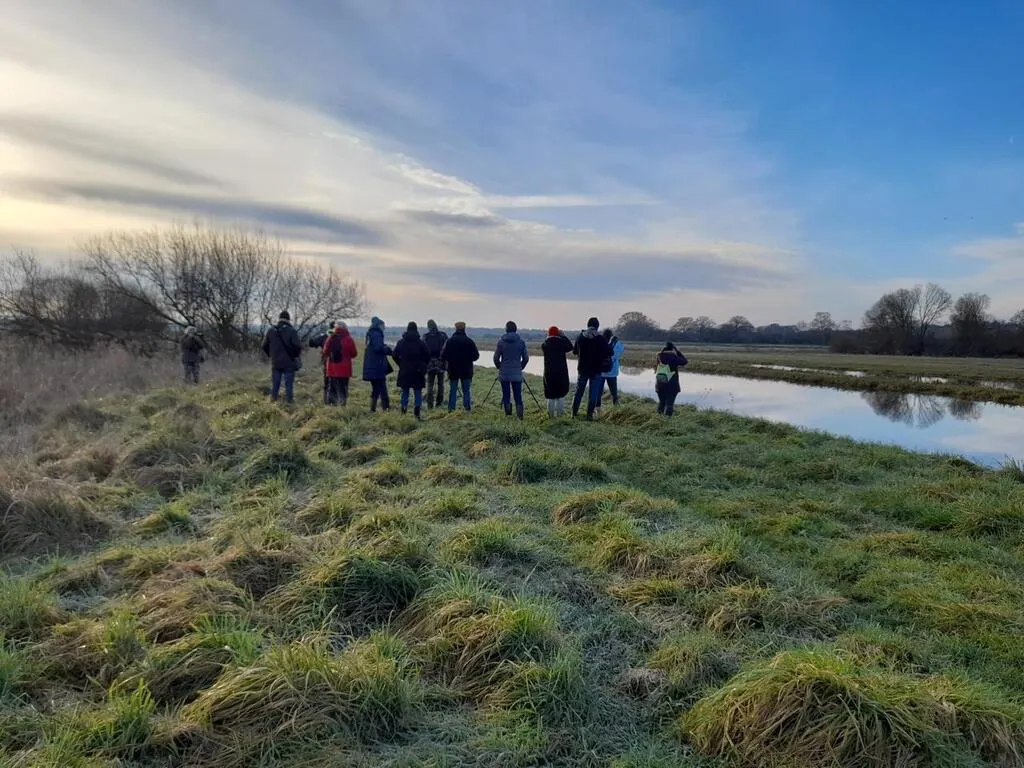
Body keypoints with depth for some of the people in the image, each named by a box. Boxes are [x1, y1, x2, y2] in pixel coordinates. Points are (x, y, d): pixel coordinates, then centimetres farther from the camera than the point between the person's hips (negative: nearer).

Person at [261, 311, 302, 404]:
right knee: (289, 385, 2)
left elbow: (264, 346, 8)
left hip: (275, 363, 4)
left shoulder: (271, 331, 3)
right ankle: (289, 401, 1)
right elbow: (298, 346, -17)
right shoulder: (291, 331, -11)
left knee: (275, 385, 12)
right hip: (289, 363, -4)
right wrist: (296, 355, 2)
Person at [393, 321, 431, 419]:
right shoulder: (421, 343, -5)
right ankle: (417, 413, -1)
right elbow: (427, 357, -3)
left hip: (404, 372, 1)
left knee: (405, 392, 10)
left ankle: (403, 412, 8)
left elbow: (395, 356, 2)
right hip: (418, 372, -1)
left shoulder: (401, 342, -1)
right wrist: (423, 367, 11)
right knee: (418, 392, 5)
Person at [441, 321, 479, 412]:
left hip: (453, 370, 0)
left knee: (452, 391, 8)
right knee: (466, 391, 7)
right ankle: (467, 410, 5)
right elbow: (476, 355, -3)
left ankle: (451, 410, 6)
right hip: (466, 371, 0)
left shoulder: (450, 341, -5)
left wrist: (446, 363, 14)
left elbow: (443, 356, -5)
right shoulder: (469, 341, -6)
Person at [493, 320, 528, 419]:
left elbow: (496, 358, -1)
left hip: (504, 373, -1)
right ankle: (520, 415, -5)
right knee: (518, 395, 3)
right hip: (517, 373, 1)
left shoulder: (501, 341, -4)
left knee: (506, 395, 6)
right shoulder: (521, 341, -1)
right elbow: (526, 358, 2)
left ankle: (508, 414, 7)